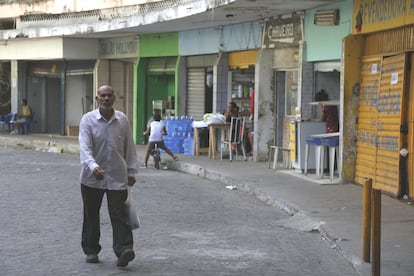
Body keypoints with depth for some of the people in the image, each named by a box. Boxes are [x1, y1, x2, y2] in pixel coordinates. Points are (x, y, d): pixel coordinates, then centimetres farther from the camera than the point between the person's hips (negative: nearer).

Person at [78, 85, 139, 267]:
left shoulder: (122, 120, 2)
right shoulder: (88, 119, -6)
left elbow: (129, 147, 10)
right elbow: (85, 147, -17)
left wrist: (131, 171, 9)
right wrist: (93, 166, -33)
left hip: (117, 177, 1)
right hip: (92, 177, 0)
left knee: (119, 215, -8)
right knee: (91, 215, 10)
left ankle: (123, 250, -14)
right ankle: (91, 250, 23)